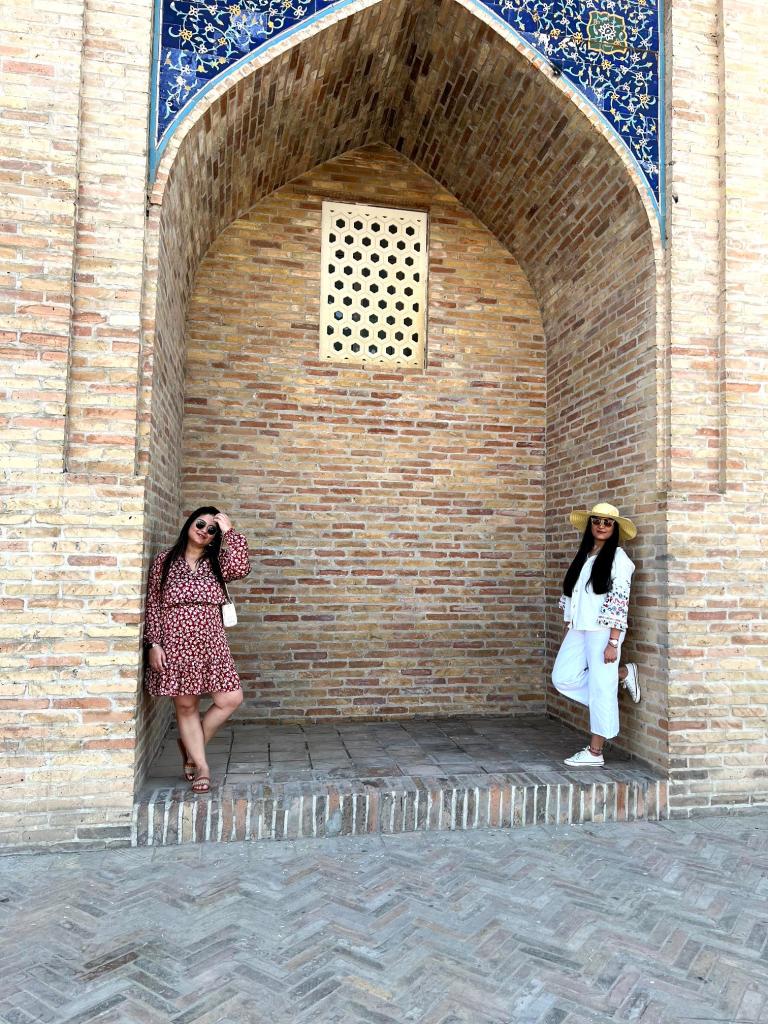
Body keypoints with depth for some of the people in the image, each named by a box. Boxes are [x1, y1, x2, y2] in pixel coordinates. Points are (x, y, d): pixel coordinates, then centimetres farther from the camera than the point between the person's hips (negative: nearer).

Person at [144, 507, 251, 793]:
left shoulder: (217, 562, 8)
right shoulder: (165, 561, 5)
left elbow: (241, 569, -15)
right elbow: (153, 605, 3)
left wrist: (230, 533, -11)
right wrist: (154, 644, -4)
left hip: (210, 642, 2)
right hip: (175, 643, -2)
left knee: (231, 699, -4)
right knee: (186, 706, 4)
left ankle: (191, 747, 18)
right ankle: (201, 766, 18)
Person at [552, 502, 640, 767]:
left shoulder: (618, 558, -7)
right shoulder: (583, 555, 14)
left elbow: (620, 603, -12)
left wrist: (613, 643, -16)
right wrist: (567, 632, 15)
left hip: (603, 631, -7)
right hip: (579, 629, 7)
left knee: (600, 689, -2)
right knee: (563, 678, 1)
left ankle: (595, 753, 11)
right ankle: (622, 674, 18)